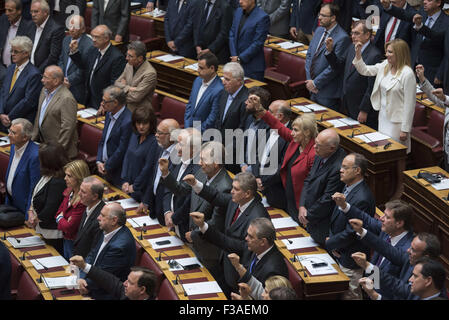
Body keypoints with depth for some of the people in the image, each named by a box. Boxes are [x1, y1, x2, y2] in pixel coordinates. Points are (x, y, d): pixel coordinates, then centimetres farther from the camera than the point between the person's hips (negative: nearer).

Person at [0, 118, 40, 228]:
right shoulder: (14, 146, 4)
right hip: (11, 202, 9)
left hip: (23, 208, -9)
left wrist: (28, 217, -17)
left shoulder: (35, 156, -25)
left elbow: (34, 189, -20)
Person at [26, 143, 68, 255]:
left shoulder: (58, 182, -27)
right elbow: (35, 196, 11)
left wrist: (36, 219, -10)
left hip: (52, 233, -9)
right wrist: (31, 212, -5)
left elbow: (50, 209, -25)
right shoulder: (46, 175, 3)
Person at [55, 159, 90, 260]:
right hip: (66, 239, 9)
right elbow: (58, 214, 9)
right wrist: (64, 221, -12)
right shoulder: (69, 192, 1)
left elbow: (69, 227, -24)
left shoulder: (83, 201, -27)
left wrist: (60, 220, -4)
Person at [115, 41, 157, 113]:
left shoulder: (150, 73, -18)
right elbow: (117, 83, 9)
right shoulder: (129, 65, 6)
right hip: (125, 108, 7)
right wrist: (128, 88, -10)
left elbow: (135, 97, -18)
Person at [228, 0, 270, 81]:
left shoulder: (262, 17, -14)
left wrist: (240, 58, -13)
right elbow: (232, 34, 10)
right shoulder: (238, 12, 8)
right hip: (236, 62, 6)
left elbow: (257, 43, -16)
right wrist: (234, 56, -2)